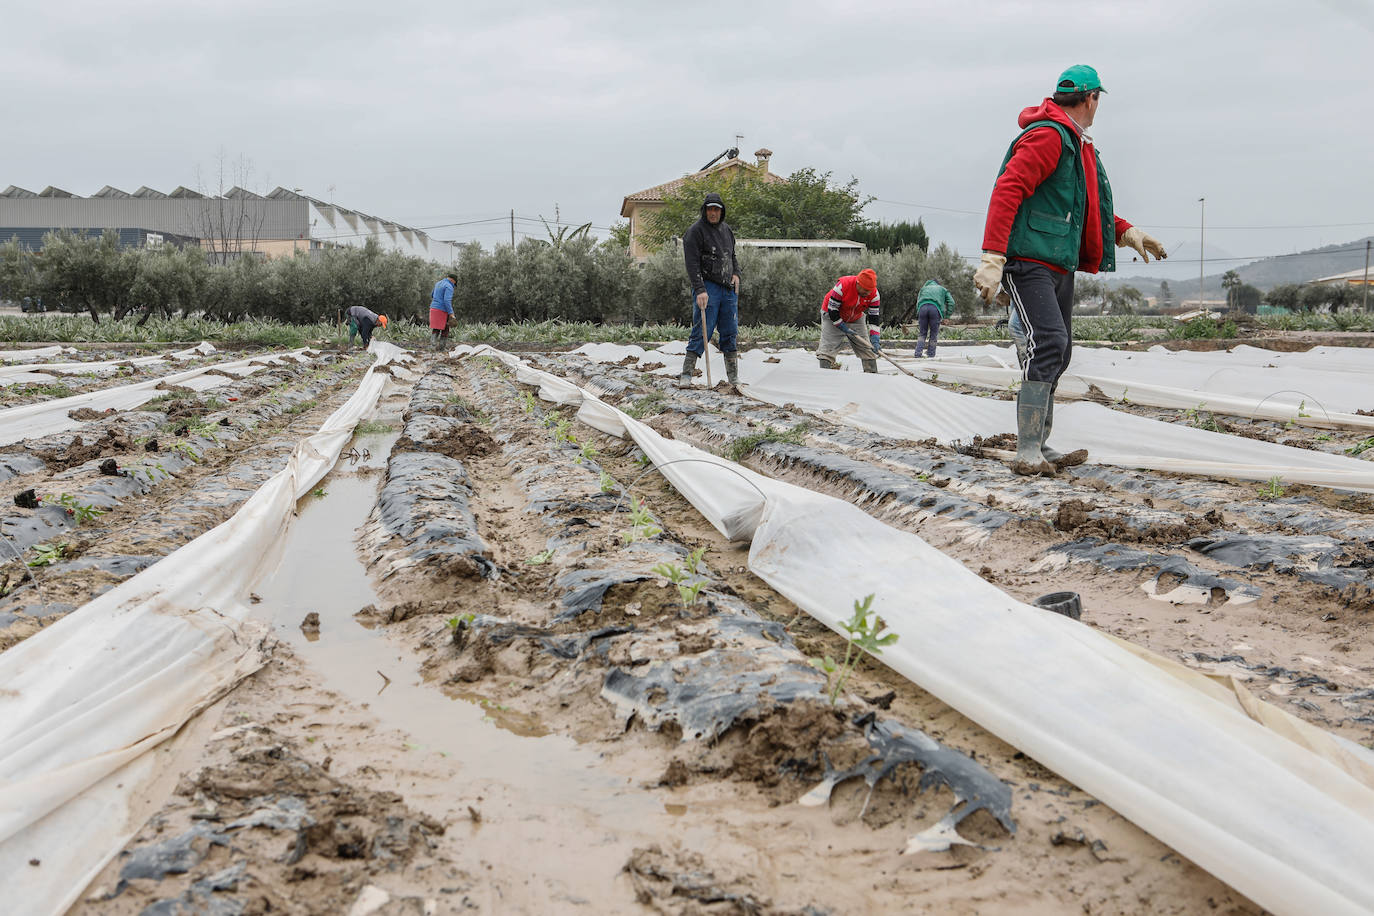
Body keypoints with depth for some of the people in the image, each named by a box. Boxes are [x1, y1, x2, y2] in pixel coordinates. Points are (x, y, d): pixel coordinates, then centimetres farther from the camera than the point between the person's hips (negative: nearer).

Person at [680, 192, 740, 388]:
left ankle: (733, 376, 12)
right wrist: (700, 290, -21)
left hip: (728, 289, 6)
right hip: (707, 288, -6)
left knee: (730, 333, 6)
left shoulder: (726, 230, 16)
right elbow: (692, 264, -13)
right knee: (702, 332, -12)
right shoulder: (695, 231, -6)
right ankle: (686, 374, -8)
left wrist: (736, 273, 10)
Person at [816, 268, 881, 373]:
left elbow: (874, 318, -17)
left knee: (866, 347, -1)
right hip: (832, 317, -4)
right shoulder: (842, 286, -33)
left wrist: (875, 340, -24)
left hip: (856, 319, 4)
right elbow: (832, 310, -25)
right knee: (828, 346, -14)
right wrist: (844, 328, -22)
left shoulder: (873, 294, -21)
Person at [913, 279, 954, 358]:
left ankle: (918, 352, -5)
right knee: (934, 333, 8)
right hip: (935, 308, -2)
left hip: (922, 307, 2)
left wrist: (918, 317, 21)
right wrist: (947, 316, 16)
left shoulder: (924, 288, 35)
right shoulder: (942, 289, 31)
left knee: (922, 333, 10)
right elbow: (951, 302, 17)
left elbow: (917, 303, 23)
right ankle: (931, 353, 6)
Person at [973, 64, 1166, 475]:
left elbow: (1086, 205, 33)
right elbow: (1006, 192, -21)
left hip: (1060, 266, 11)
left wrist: (1127, 232, 20)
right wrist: (992, 258, -29)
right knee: (1048, 343, -21)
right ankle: (1026, 452, -22)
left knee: (1057, 353, 9)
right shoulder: (1047, 137, -11)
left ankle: (1039, 449, 15)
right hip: (1029, 261, -11)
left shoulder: (1079, 146, 23)